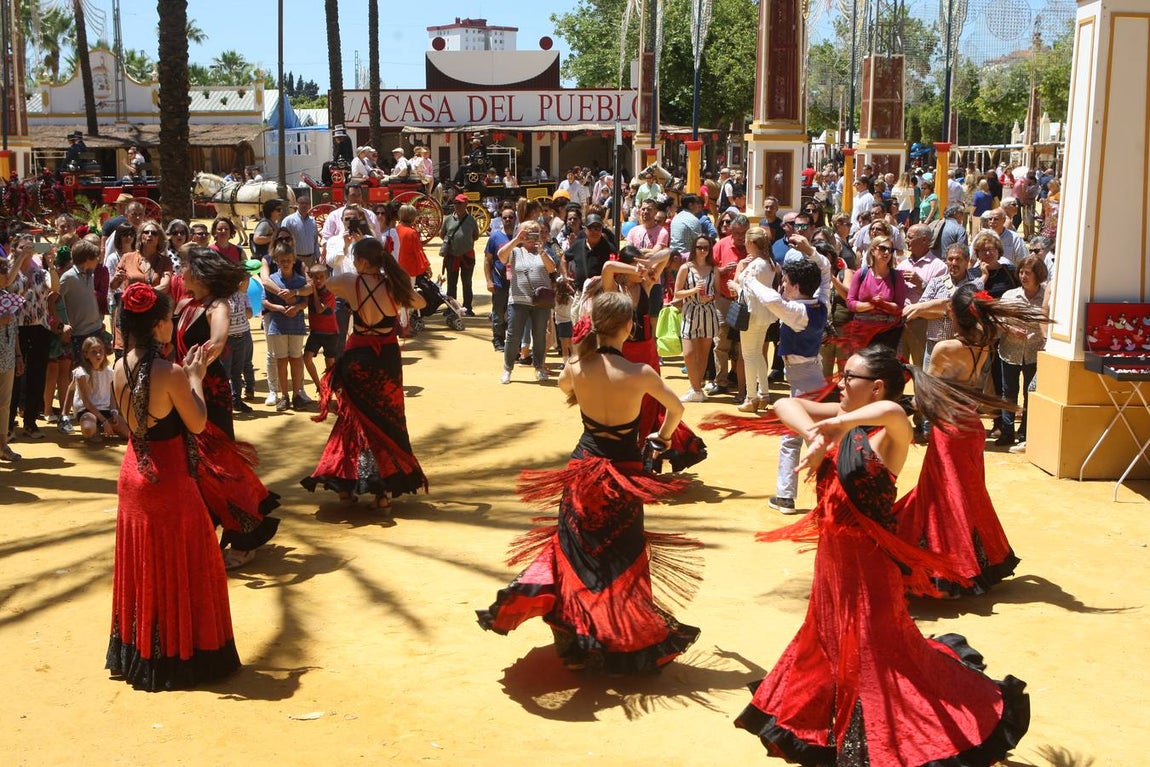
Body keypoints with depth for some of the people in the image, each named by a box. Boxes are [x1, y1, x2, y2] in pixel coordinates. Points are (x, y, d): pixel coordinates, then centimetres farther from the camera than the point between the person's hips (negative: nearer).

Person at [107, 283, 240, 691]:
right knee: (179, 569, 8)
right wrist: (196, 376, -3)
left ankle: (137, 654, 31)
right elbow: (196, 424, -13)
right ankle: (181, 654, 18)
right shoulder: (171, 373, -22)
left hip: (133, 475, 7)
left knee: (142, 568, 19)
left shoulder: (121, 369, -1)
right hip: (169, 482, -7)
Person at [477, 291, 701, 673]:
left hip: (584, 469, 2)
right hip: (624, 474, -2)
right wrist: (662, 437, 21)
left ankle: (575, 644, 20)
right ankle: (625, 646, 22)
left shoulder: (574, 369, -10)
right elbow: (676, 409, 2)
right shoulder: (640, 373, -17)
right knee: (621, 563, 11)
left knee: (576, 554, 17)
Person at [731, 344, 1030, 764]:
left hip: (868, 557, -8)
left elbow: (892, 410, -46)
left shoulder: (890, 432, -21)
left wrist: (836, 426, -43)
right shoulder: (845, 418, 0)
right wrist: (816, 433, -23)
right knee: (828, 637, 26)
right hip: (833, 552, 8)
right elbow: (784, 405, -7)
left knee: (874, 648, 5)